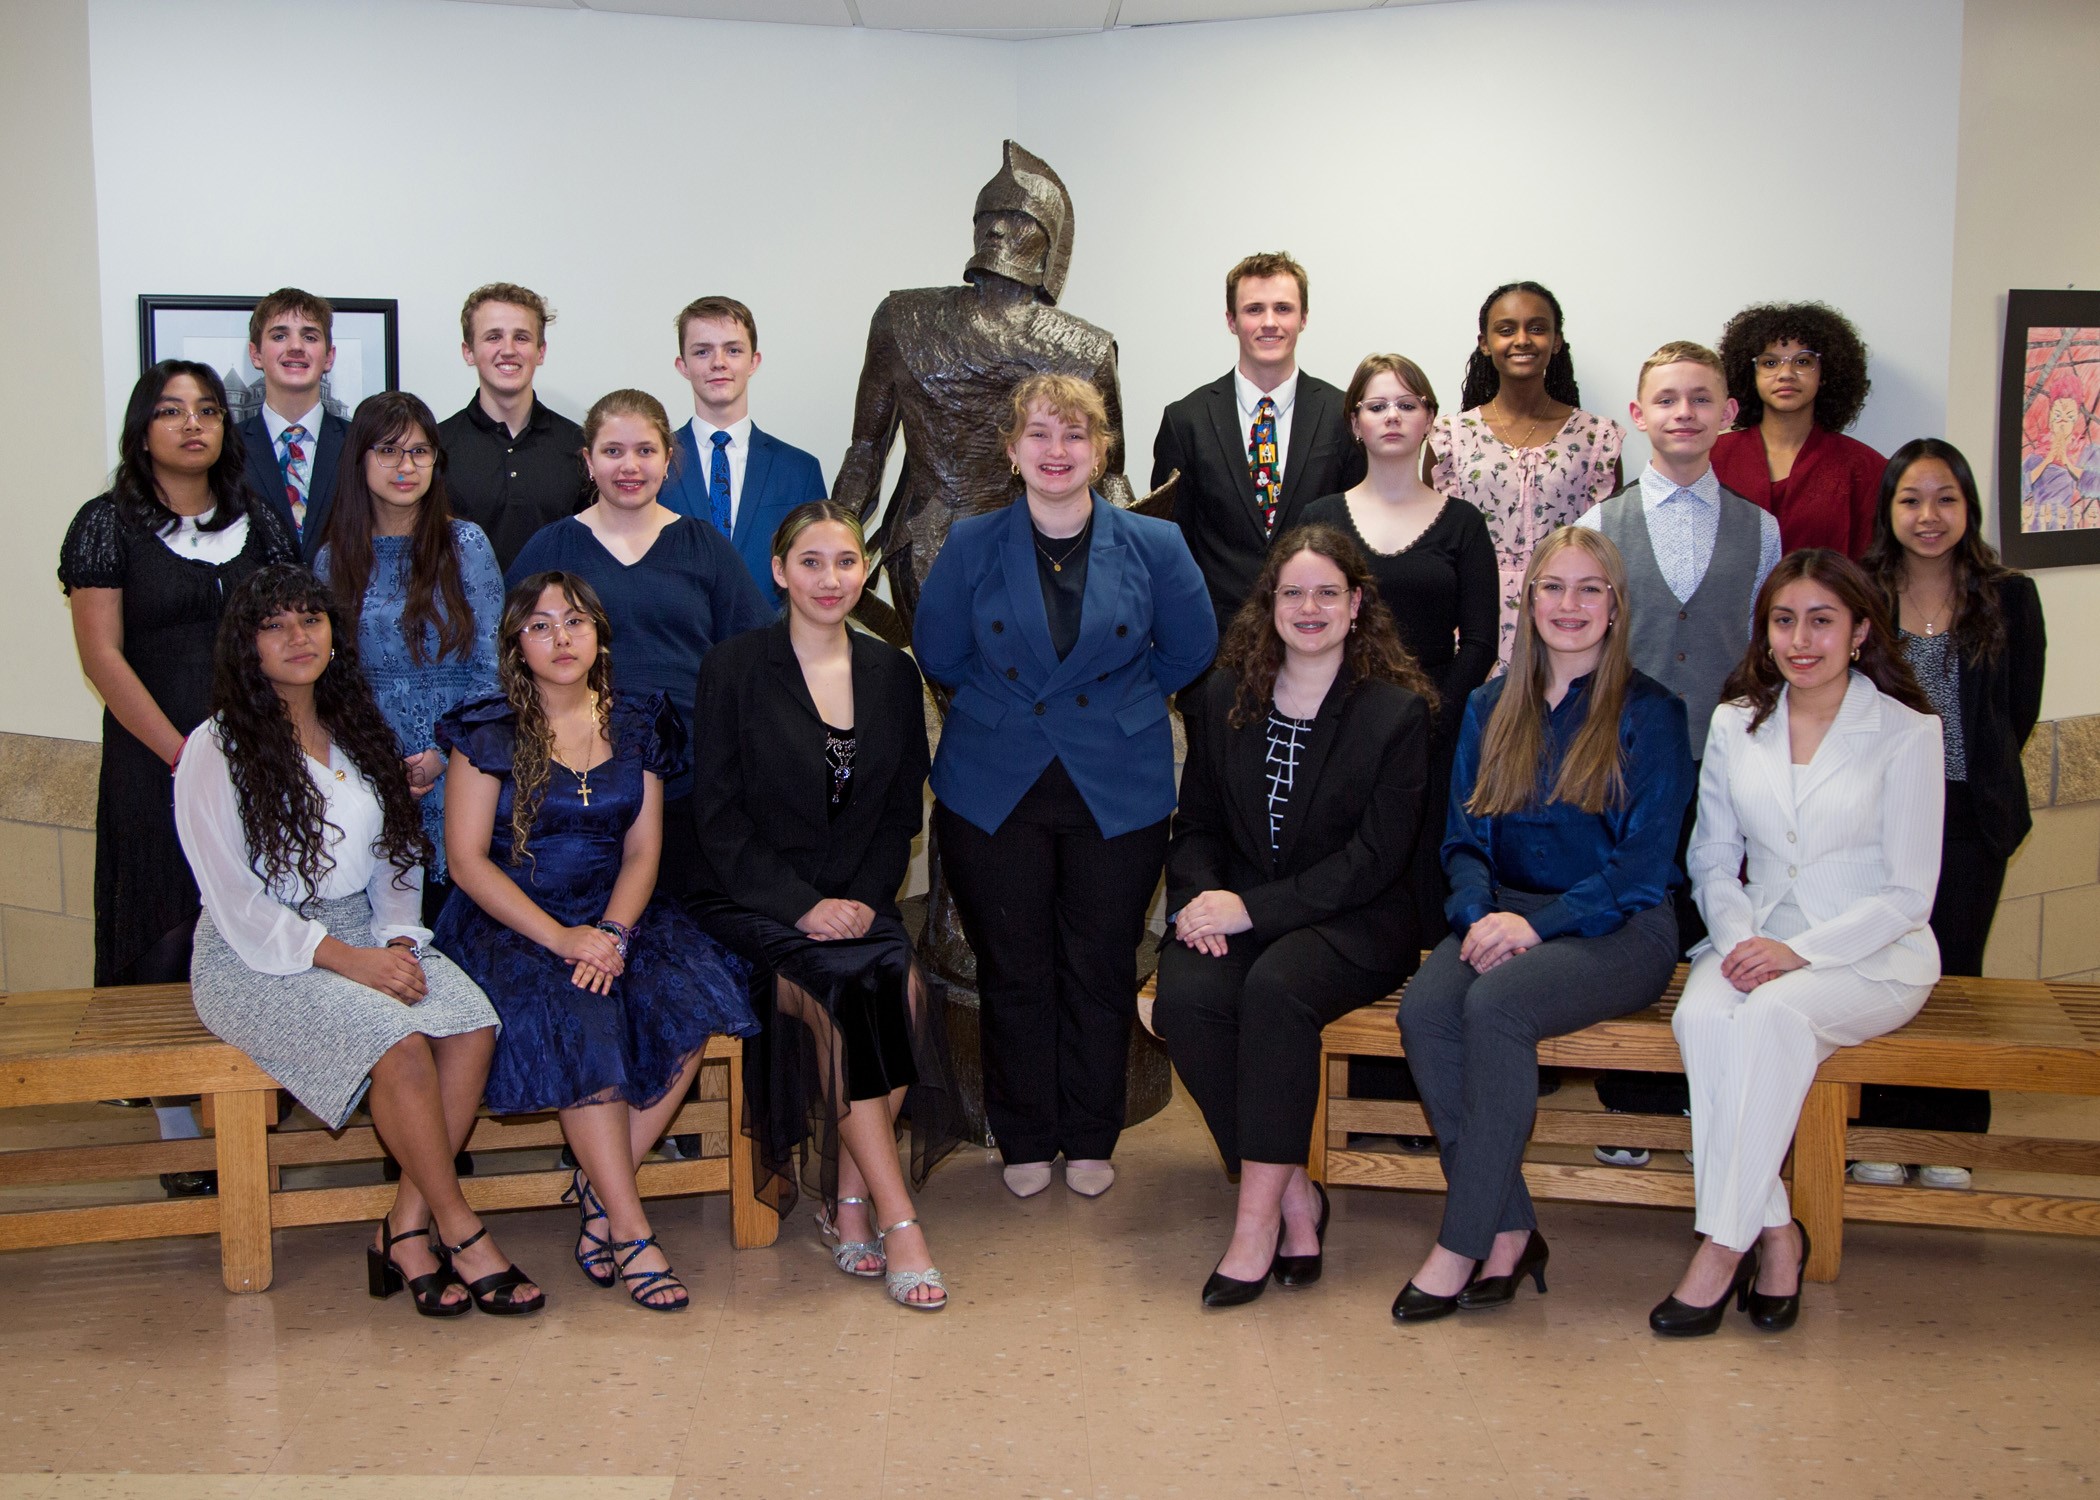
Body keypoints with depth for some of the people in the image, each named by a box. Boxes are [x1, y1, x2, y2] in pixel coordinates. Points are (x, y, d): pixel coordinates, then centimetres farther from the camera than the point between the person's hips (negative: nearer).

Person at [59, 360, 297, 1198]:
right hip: (156, 762, -3)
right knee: (170, 938, 0)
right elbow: (101, 654, -6)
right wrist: (183, 753, -12)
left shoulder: (256, 522, 11)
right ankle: (183, 1137, 7)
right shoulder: (110, 525, 0)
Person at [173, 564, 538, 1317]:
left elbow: (396, 861, 15)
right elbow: (236, 903, -11)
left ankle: (406, 1230, -17)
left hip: (365, 935, 6)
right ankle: (461, 1232, -15)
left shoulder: (359, 734, 13)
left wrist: (398, 942, -6)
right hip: (258, 958, -5)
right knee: (398, 1043, -31)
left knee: (471, 1023, -24)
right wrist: (346, 960, -19)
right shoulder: (217, 750, -6)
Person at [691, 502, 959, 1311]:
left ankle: (848, 1199, -13)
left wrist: (863, 900, -6)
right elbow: (718, 819, -5)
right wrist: (803, 907, -16)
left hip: (858, 902, 3)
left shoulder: (893, 675, 11)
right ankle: (896, 1217, -24)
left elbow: (903, 813, 12)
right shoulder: (733, 669, -1)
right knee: (843, 988, -30)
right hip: (755, 904, -3)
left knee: (903, 991, -28)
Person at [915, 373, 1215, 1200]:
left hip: (1117, 792, 0)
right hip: (996, 790, 0)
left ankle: (1090, 1140, 24)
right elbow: (937, 652, 8)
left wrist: (1117, 698, 9)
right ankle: (1025, 1140, 23)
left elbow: (1190, 649, 9)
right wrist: (1005, 701, 9)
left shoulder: (1153, 546, -2)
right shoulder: (971, 545, -1)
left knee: (1100, 970, 7)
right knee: (1013, 971, 7)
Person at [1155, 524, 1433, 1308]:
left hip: (1355, 922, -3)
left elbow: (1376, 857, -10)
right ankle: (1293, 1191, -14)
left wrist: (1255, 909, -19)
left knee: (1276, 986, -35)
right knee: (1185, 998, -29)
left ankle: (1258, 1215, -25)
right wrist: (1200, 898, -10)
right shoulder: (1227, 698, 10)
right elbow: (1196, 824, 13)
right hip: (1240, 908, 4)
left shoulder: (1397, 710, -3)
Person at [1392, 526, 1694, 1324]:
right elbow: (1463, 839, 12)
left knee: (1496, 1002, -33)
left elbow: (1643, 865, -7)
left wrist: (1535, 923, -18)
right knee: (1424, 1008, -28)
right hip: (1506, 916, 4)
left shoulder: (1649, 713, 0)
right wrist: (1481, 913, -10)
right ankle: (1510, 1231, -19)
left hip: (1619, 928, -4)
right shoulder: (1490, 707, 15)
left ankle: (1463, 1246, -24)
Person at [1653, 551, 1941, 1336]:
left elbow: (1908, 895, -7)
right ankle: (1774, 1232, -23)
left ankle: (1725, 1243, -28)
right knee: (1701, 1016, -31)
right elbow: (1714, 860, 11)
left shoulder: (1907, 732, -4)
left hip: (1873, 954, -3)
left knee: (1772, 1015, -35)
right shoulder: (1734, 724, 9)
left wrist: (1798, 952, -19)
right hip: (1757, 940, 3)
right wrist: (1738, 941, -10)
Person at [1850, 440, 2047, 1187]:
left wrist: (1972, 781, 2)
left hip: (1969, 821, 0)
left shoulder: (2010, 598, 3)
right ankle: (1882, 1134, 12)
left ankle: (1948, 1142, 15)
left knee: (1953, 970, 5)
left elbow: (2019, 713, 5)